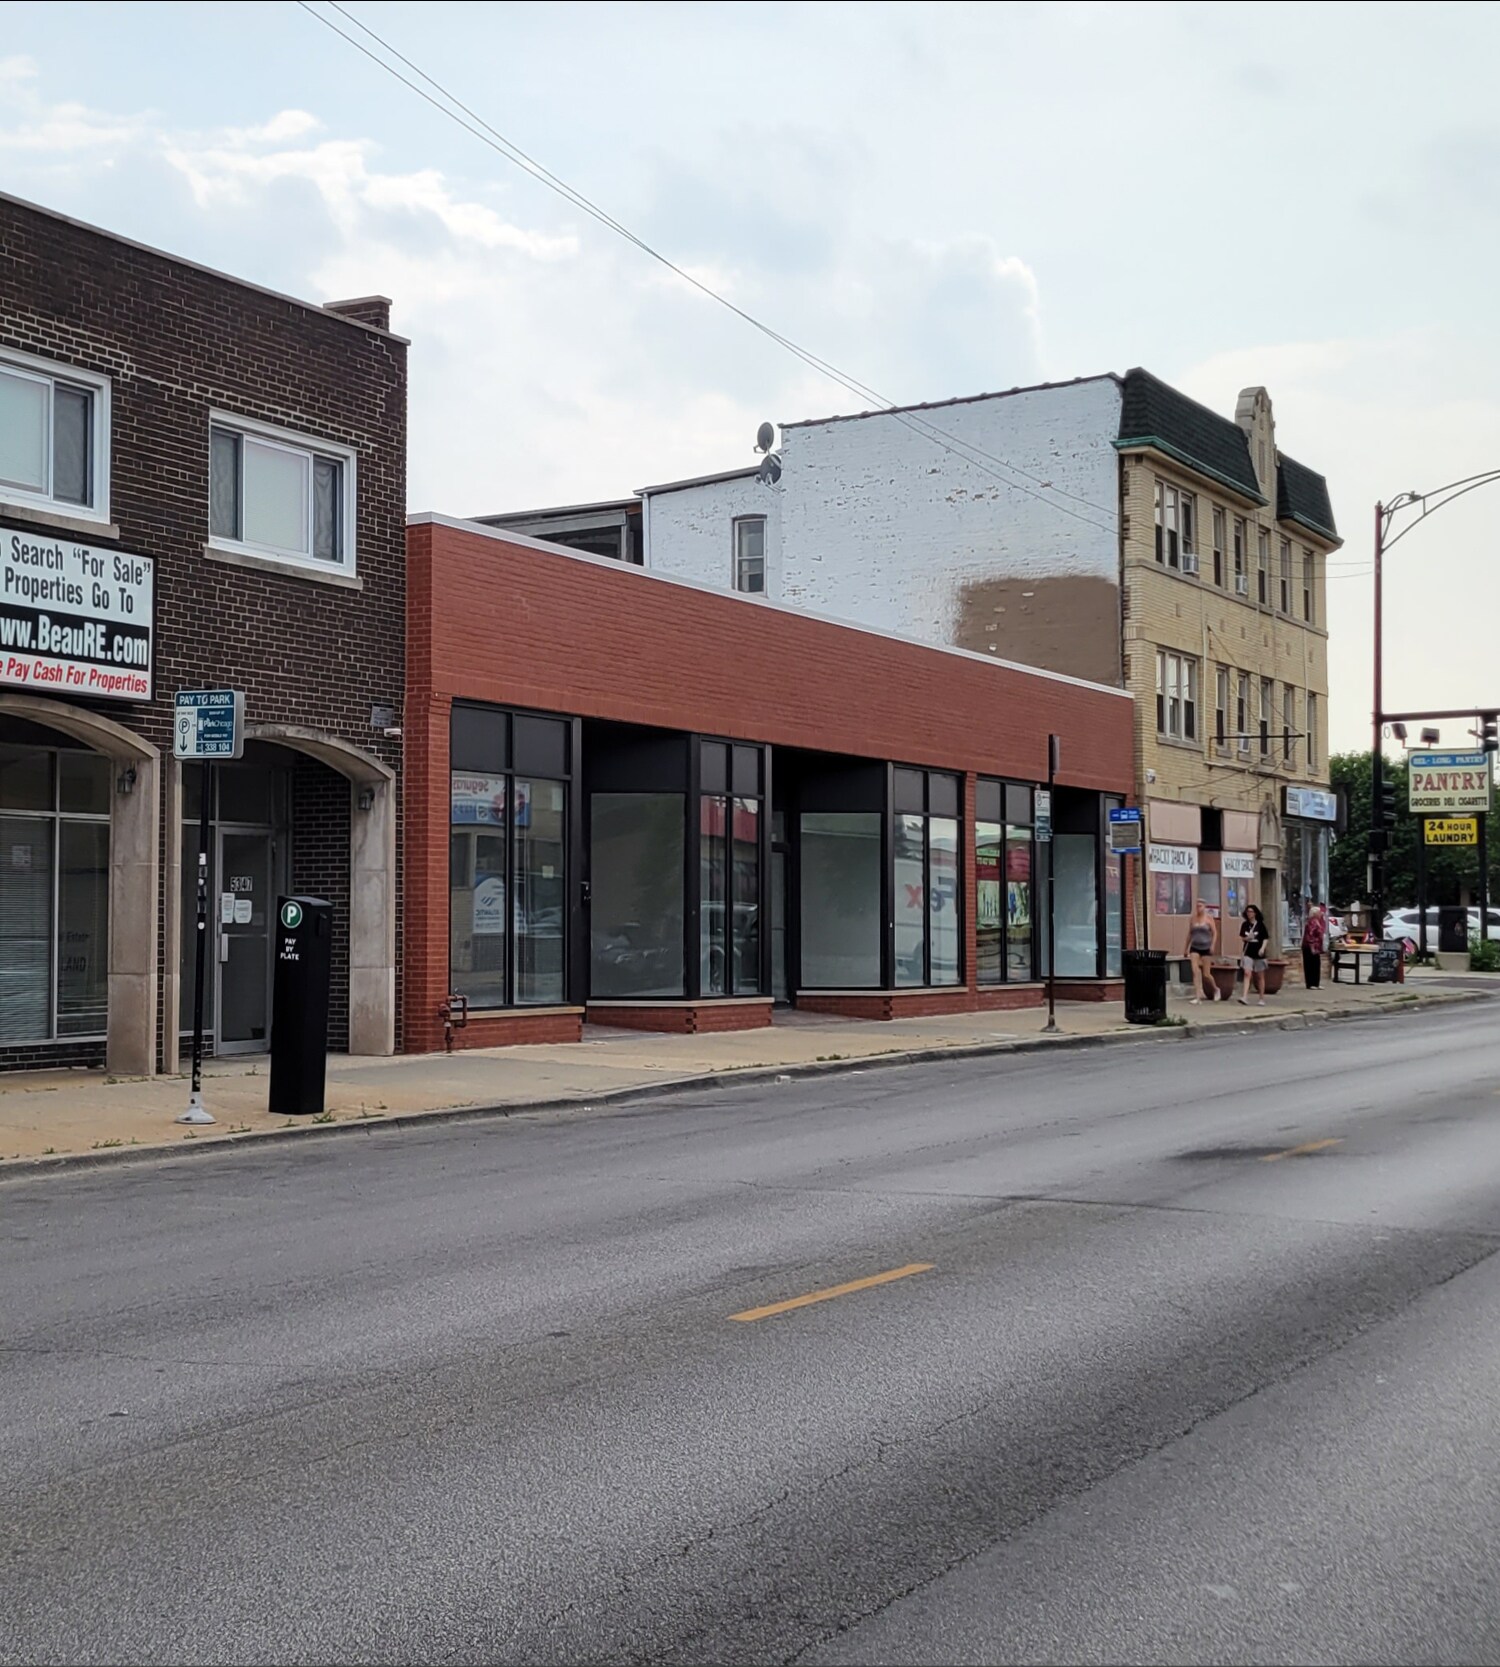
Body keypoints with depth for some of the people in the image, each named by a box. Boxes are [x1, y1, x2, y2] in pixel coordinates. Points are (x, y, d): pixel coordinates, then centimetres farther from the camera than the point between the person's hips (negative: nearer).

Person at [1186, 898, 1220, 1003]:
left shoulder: (1209, 918, -1)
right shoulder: (1192, 919, 7)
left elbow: (1215, 933, -2)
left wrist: (1212, 945, -13)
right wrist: (1187, 948, 15)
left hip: (1206, 948, -2)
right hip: (1194, 948, 2)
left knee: (1206, 974, 2)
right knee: (1195, 971, -14)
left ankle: (1216, 989, 31)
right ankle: (1197, 996, -14)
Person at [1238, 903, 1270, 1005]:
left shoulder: (1260, 925, -3)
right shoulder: (1245, 925, 5)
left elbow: (1266, 938, -3)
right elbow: (1242, 938, 14)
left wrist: (1262, 948, -18)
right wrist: (1247, 938, -8)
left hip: (1258, 953, -2)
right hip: (1248, 953, 2)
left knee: (1260, 976, 8)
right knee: (1247, 974, -13)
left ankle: (1262, 999, 17)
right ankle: (1245, 997, -20)